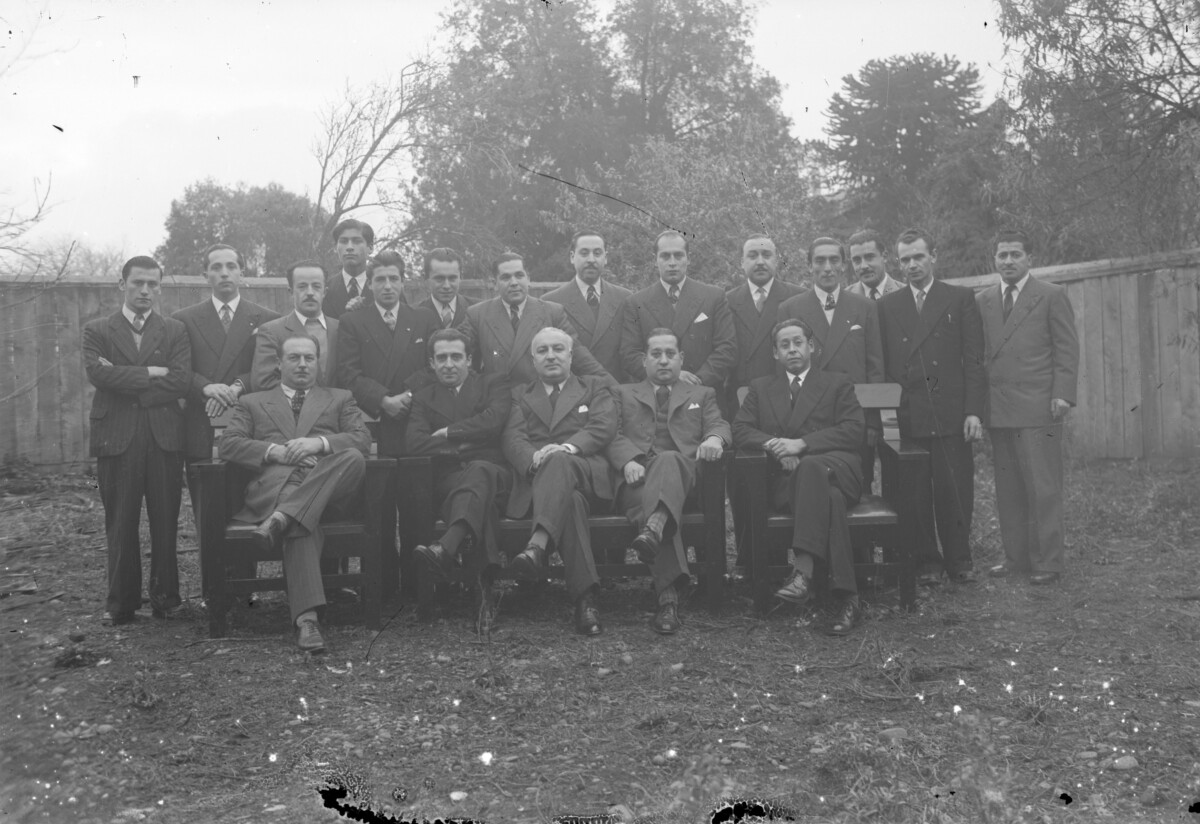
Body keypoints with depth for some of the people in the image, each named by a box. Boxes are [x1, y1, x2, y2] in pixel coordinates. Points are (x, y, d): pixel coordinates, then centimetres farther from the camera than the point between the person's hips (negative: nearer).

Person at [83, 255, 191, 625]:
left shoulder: (175, 331, 11)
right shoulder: (97, 331, 10)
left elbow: (181, 381, -4)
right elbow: (99, 374, -8)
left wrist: (126, 380, -6)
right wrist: (151, 373, -7)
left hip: (164, 437, 1)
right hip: (115, 438, 0)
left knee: (165, 522, 3)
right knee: (120, 525, 2)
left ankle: (165, 597, 14)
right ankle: (121, 604, 9)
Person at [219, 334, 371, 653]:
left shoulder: (340, 399, 29)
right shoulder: (252, 403, 29)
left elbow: (362, 439, 11)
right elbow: (228, 444, 11)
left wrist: (319, 443, -9)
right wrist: (274, 451, -7)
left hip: (327, 488, 2)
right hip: (273, 488, -2)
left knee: (354, 458, -35)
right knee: (301, 526, -38)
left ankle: (281, 519, -44)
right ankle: (306, 618, -50)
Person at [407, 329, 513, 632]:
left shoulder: (493, 385, 19)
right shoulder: (424, 397, 23)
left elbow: (494, 420, -4)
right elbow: (415, 442, 5)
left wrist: (448, 433, 1)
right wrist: (461, 445, -5)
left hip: (493, 471, 0)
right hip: (449, 479, 1)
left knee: (480, 471, -40)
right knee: (480, 500, -37)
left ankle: (446, 548, -64)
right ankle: (483, 590, -48)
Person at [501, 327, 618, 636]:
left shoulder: (595, 387, 26)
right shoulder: (520, 395, 28)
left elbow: (604, 427, 5)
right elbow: (512, 438, 9)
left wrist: (568, 447, -17)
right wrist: (534, 458, -17)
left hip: (586, 474, 0)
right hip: (536, 477, 1)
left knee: (560, 461, -40)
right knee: (571, 500, -38)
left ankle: (537, 547, -60)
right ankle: (585, 597, -48)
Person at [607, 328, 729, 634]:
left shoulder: (701, 395, 32)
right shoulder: (625, 394, 30)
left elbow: (720, 425, 12)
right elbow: (613, 436, 12)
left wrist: (715, 438, -16)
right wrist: (628, 461, -12)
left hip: (683, 473, 0)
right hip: (638, 478, 0)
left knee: (668, 459, -39)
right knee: (645, 503, -38)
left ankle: (654, 529, -67)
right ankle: (668, 595, -50)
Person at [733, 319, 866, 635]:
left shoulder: (838, 384, 19)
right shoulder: (760, 388, 27)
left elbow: (853, 432, 2)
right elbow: (741, 430, 12)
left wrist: (800, 444, -10)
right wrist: (774, 444, -10)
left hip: (838, 469, -1)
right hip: (785, 477, 1)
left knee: (811, 467, -40)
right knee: (828, 497, -36)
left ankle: (803, 573, -50)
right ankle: (847, 597, -42)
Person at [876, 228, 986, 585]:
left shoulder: (960, 299, 7)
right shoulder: (886, 306, 12)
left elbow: (974, 359, 3)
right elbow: (880, 365, 9)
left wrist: (973, 411, -5)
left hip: (950, 415, -1)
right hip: (905, 417, 1)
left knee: (954, 490, 1)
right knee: (913, 494, 2)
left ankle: (958, 559, 15)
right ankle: (927, 561, 14)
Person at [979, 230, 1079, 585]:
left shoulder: (1052, 296, 3)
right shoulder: (983, 301, 14)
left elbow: (1067, 349, 0)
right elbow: (978, 353, 13)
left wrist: (1062, 394, -10)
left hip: (1037, 409, -4)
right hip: (998, 410, 4)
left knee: (1043, 488, -3)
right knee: (1007, 490, 7)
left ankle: (1047, 563, 4)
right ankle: (1016, 557, 15)